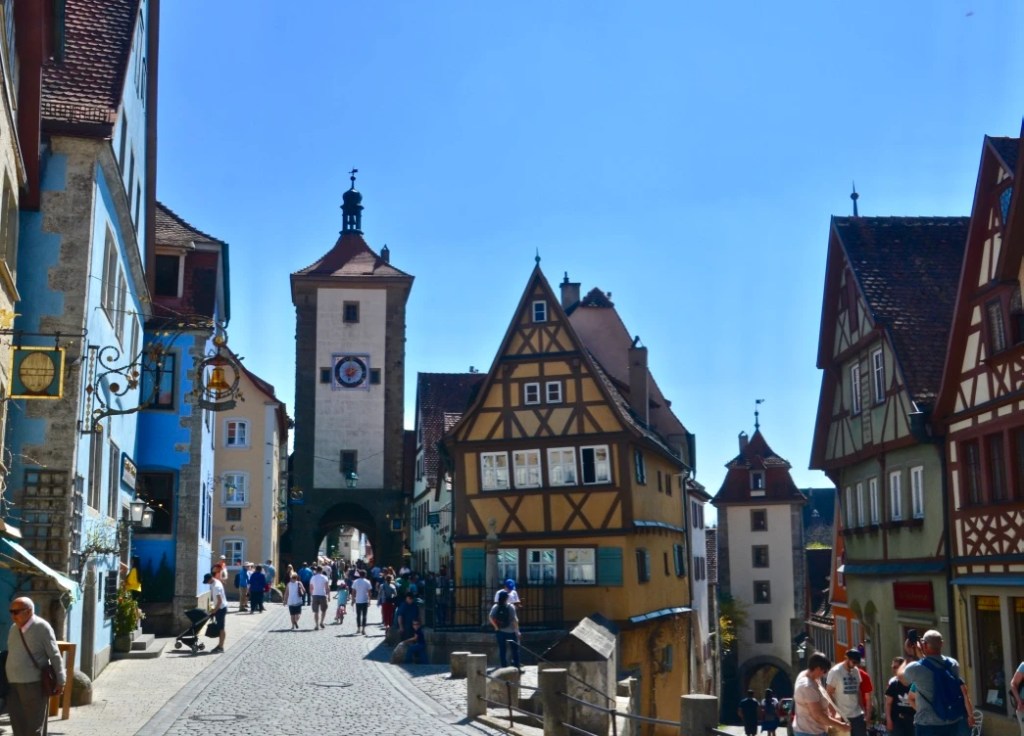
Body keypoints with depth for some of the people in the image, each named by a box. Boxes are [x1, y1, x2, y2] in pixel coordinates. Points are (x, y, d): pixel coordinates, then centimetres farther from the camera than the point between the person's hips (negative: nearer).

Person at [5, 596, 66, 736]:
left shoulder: (42, 627, -10)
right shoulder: (13, 628, 9)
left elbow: (55, 655, -8)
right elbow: (12, 654, 17)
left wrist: (60, 680, -7)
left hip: (34, 683, -6)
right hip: (13, 683, 6)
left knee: (34, 724, 1)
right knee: (17, 723, 10)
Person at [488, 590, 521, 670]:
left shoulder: (495, 607, -3)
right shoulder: (510, 607, -12)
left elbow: (490, 618, -9)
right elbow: (514, 620, -15)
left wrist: (496, 626, 1)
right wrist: (517, 630, -8)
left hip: (500, 631, 3)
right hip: (511, 631, -3)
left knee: (502, 650, 9)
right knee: (515, 649, 10)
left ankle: (504, 666, 10)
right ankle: (516, 666, 11)